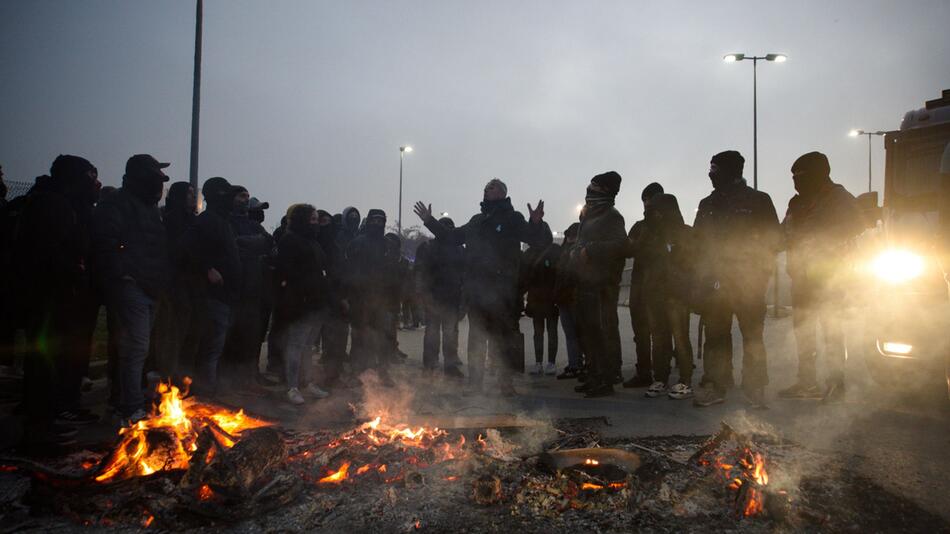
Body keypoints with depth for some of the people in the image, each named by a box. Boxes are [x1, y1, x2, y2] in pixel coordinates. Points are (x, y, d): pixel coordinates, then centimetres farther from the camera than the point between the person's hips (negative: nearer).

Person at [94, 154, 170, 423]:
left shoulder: (150, 207, 21)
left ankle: (133, 399, 27)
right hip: (130, 287, -9)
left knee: (139, 347, 16)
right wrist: (122, 273, -21)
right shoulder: (118, 203, -8)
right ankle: (133, 410, -6)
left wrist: (161, 280, 19)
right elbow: (106, 243, -20)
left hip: (151, 289, 9)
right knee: (136, 347, -11)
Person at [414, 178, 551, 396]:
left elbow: (541, 241, -8)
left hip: (502, 290, -6)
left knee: (504, 338, -4)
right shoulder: (477, 220, 18)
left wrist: (536, 223, -28)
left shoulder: (513, 218, 1)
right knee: (476, 336, 12)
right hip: (476, 289, 6)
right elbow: (452, 236, 31)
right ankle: (474, 381, 22)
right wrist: (430, 221, 30)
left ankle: (506, 381, 6)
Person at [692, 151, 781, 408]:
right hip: (715, 280, 3)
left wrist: (760, 268, -7)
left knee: (752, 334, 1)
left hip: (748, 280, -3)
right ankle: (715, 386, 10)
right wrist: (702, 278, 6)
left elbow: (773, 237, 4)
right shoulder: (708, 204, 14)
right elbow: (699, 242, 13)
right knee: (715, 333, 3)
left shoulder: (758, 200, 4)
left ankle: (755, 388, 10)